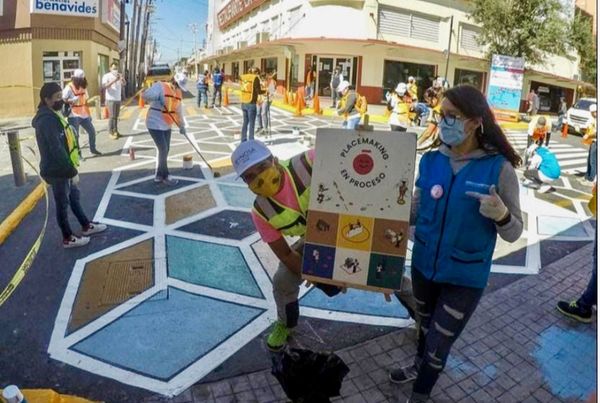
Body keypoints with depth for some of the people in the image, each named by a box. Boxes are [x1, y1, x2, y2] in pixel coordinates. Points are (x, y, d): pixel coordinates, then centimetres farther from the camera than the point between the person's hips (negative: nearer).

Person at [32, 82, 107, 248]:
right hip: (57, 171, -10)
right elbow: (56, 150, -29)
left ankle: (86, 226, 38)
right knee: (63, 204, 5)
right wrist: (72, 171, -25)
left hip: (63, 168, 10)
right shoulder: (47, 120, -24)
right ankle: (68, 238, 20)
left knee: (74, 197, 22)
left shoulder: (52, 115, 9)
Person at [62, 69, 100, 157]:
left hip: (84, 115, 7)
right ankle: (78, 153, 6)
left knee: (92, 131, 10)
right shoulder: (69, 88, -11)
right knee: (75, 135, -3)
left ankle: (93, 149, 26)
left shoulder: (83, 87, 11)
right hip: (74, 116, -7)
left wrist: (89, 114, 17)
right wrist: (72, 100, -31)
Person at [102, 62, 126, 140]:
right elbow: (104, 86, -20)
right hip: (111, 99, -6)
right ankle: (111, 133, -4)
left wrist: (122, 78, -24)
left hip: (118, 99, 6)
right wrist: (113, 81, -29)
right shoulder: (106, 76, -7)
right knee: (112, 116, -8)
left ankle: (116, 131, 16)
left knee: (116, 116, 10)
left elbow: (124, 84, -3)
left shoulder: (119, 75, 11)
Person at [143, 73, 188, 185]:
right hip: (155, 124, -8)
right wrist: (157, 99, -35)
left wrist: (182, 126, 12)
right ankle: (165, 176, 8)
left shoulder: (178, 93, 8)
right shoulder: (160, 86, -15)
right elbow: (145, 95, -24)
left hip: (166, 125, 8)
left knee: (165, 150, 10)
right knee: (163, 150, -7)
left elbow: (179, 110, 14)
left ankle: (159, 175, 24)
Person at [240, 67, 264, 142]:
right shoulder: (255, 78, -10)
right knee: (251, 123, 1)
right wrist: (265, 91, 9)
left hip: (244, 103, 7)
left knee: (245, 122, 17)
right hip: (251, 104, -6)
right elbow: (259, 92, -10)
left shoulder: (244, 77, 8)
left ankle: (243, 140, 24)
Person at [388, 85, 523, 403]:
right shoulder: (431, 161, -7)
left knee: (438, 345, 10)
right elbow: (415, 210, 0)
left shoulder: (499, 168, -17)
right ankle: (420, 365, 59)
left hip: (465, 277, -4)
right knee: (426, 326, 28)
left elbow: (513, 233, -12)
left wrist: (501, 215, -32)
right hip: (423, 265, 4)